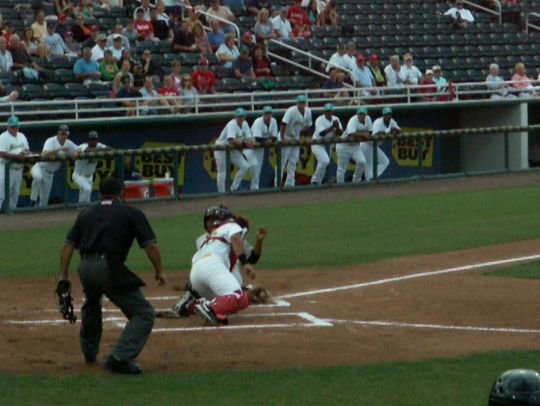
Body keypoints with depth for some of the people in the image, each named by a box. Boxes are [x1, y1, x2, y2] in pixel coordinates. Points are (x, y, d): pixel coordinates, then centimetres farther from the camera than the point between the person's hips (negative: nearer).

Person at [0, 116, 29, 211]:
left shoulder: (22, 136, 14)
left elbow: (27, 150, 18)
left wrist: (25, 154, -7)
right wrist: (16, 156, -25)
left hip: (19, 167, 7)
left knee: (15, 192, 11)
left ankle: (12, 209, 20)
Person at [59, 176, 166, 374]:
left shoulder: (86, 214, 22)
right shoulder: (132, 213, 10)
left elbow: (68, 245, 14)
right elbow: (150, 245, 1)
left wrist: (63, 276, 15)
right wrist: (159, 271, 11)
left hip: (85, 268, 6)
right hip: (110, 268, -6)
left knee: (91, 304, 37)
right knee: (143, 313, -2)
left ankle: (89, 352, 45)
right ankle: (120, 357, -19)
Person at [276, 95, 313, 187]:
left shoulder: (308, 111, -3)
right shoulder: (291, 111, -24)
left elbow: (308, 126, 11)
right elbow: (283, 124, -30)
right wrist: (282, 138, -32)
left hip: (296, 139, 7)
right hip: (285, 138, -7)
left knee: (293, 162, 7)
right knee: (282, 161, -7)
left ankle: (290, 184, 12)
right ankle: (277, 184, -3)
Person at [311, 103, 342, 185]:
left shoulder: (335, 119, 2)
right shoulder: (320, 120, -16)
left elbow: (340, 133, -3)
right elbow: (322, 133, -29)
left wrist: (337, 127, -24)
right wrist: (332, 126, -34)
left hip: (328, 145, 7)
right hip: (318, 144, -7)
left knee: (323, 163, 9)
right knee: (325, 161, -24)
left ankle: (317, 182, 21)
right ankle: (315, 180, -12)